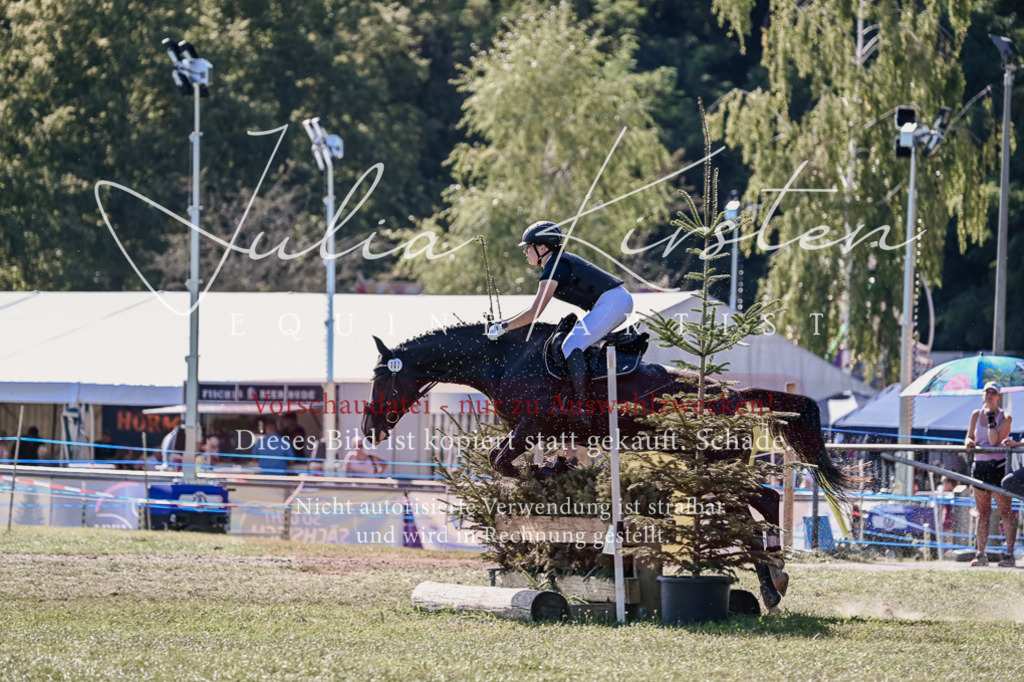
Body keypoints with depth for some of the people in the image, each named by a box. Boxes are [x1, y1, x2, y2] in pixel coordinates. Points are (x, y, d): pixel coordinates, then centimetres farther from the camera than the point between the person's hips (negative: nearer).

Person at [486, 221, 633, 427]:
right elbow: (536, 308, 27)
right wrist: (506, 321, 23)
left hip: (612, 301, -11)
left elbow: (534, 312, -16)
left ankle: (580, 409, -25)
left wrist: (503, 327, -7)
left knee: (571, 346, -16)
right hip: (621, 300, 11)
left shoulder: (554, 268, -11)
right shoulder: (559, 261, 20)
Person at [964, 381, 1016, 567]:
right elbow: (969, 437, 15)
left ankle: (1009, 555, -8)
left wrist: (991, 416, -15)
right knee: (982, 512, 8)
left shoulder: (1005, 418, -5)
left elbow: (994, 441, -16)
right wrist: (969, 442, -8)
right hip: (979, 466, 5)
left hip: (998, 466, -5)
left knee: (1005, 511, -6)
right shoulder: (976, 415, 10)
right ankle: (981, 555, 11)